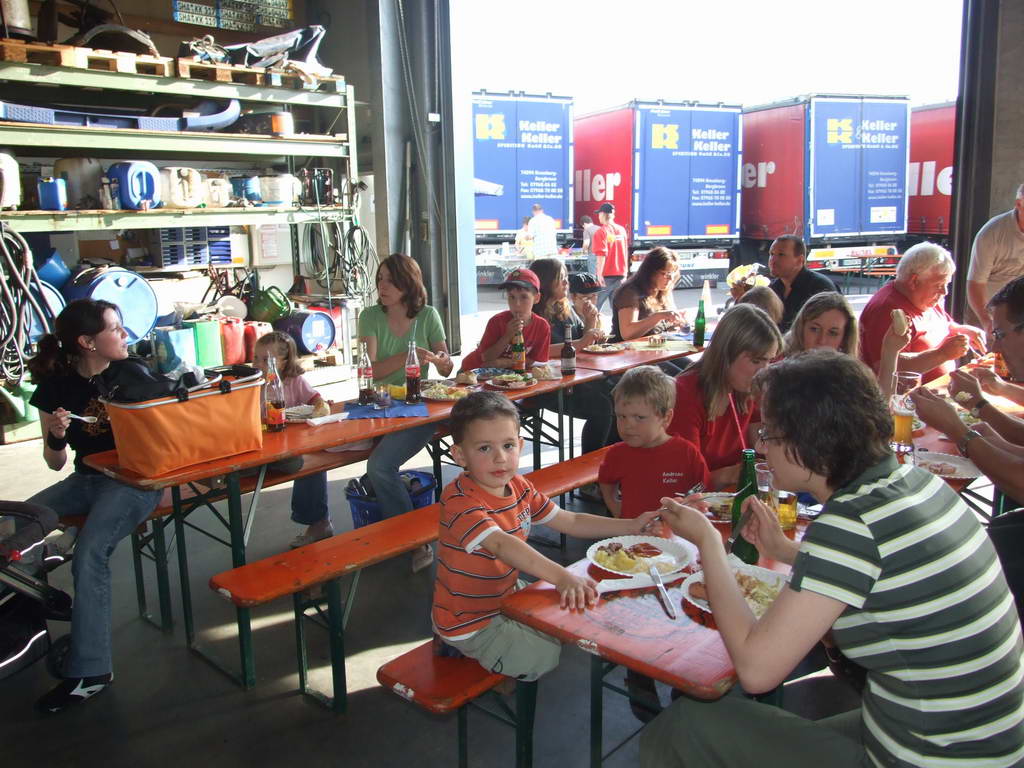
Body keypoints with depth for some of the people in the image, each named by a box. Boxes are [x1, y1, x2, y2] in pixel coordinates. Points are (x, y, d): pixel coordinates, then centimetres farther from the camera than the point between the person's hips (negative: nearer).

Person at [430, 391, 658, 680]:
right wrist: (562, 577, -57)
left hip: (507, 596, 8)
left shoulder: (518, 486, -3)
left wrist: (631, 526, -1)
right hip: (473, 625, -8)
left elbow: (570, 522, 6)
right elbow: (501, 544, -45)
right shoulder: (459, 500, -29)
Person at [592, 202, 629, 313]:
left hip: (606, 275, -5)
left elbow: (602, 255, -18)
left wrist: (599, 274, -20)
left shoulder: (601, 232, -10)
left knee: (596, 304, 3)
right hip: (620, 274, 5)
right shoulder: (622, 230, 7)